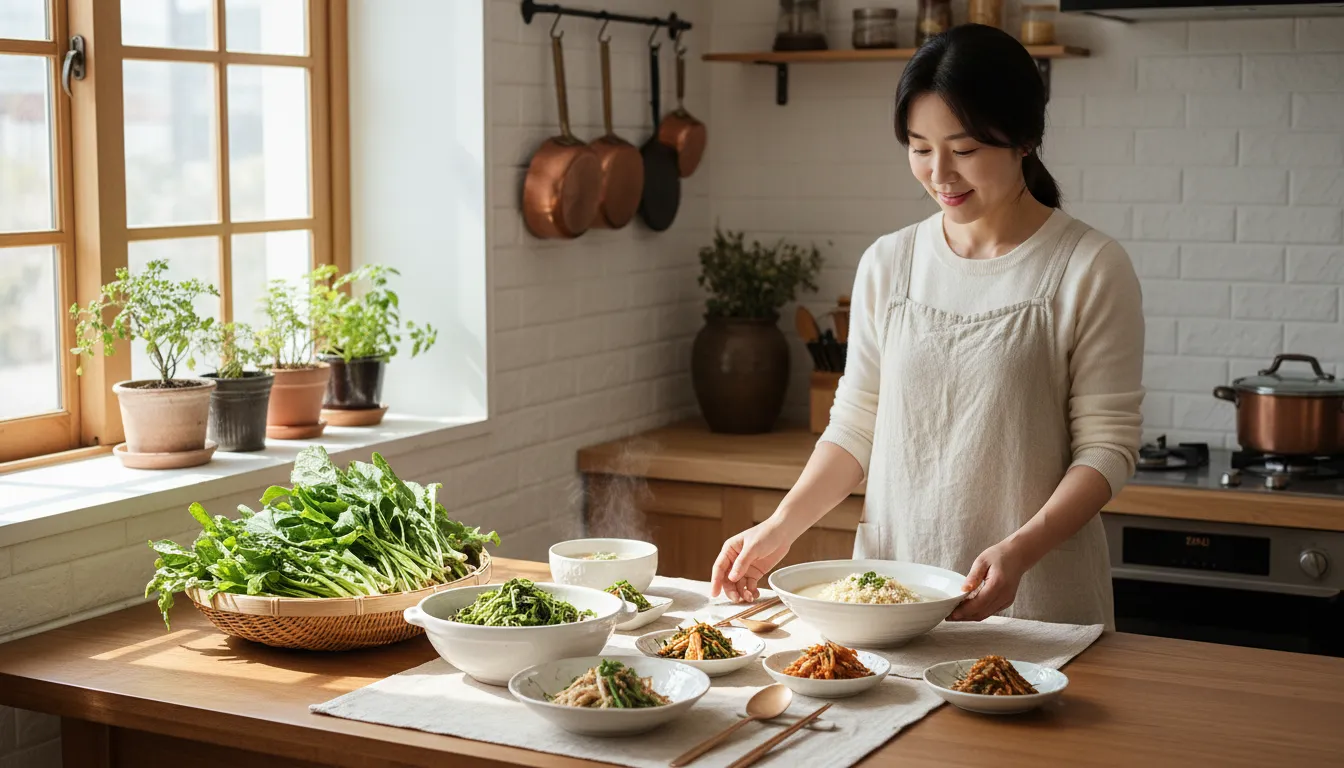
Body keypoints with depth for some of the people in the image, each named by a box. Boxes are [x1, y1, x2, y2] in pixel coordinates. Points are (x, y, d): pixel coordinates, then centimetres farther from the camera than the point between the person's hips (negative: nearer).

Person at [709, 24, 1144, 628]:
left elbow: (1107, 444, -8)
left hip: (1035, 597, -3)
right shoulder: (887, 264, 5)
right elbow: (856, 425, 9)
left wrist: (1021, 549, -22)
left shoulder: (1090, 269, -7)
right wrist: (782, 525, -5)